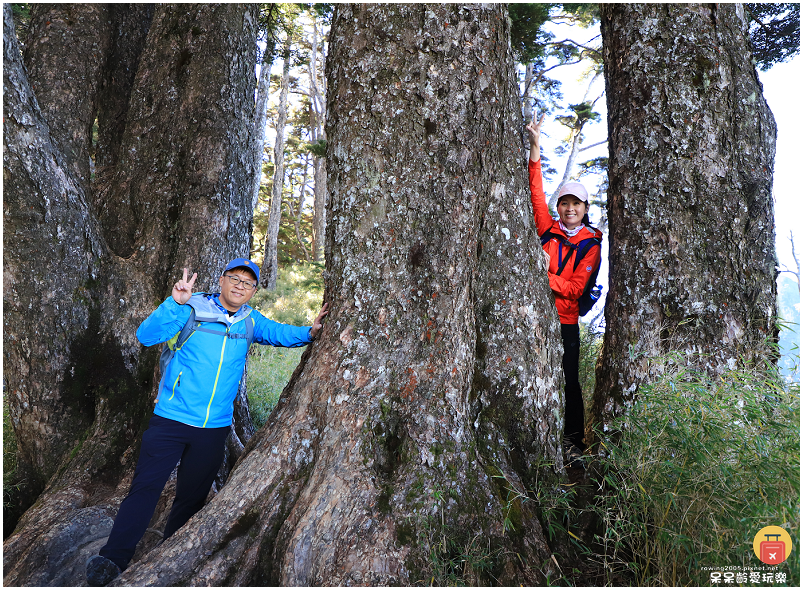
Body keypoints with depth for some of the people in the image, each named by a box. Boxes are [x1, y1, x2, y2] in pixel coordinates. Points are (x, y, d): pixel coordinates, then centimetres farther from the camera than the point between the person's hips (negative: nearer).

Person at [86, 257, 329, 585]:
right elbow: (146, 336, -14)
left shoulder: (250, 322, 5)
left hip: (214, 428, 4)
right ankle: (111, 560, 4)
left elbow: (281, 334, 16)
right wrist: (175, 303, -29)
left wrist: (309, 332, -4)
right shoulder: (192, 309, -7)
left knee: (192, 497, 15)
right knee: (145, 488, -8)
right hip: (171, 420, -3)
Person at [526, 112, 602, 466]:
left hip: (565, 321, -1)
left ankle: (572, 440, 13)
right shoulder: (548, 229, 9)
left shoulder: (590, 245, 5)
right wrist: (535, 145, -6)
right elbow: (536, 192, 0)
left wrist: (543, 276, -17)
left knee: (569, 381, 1)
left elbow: (574, 288, -3)